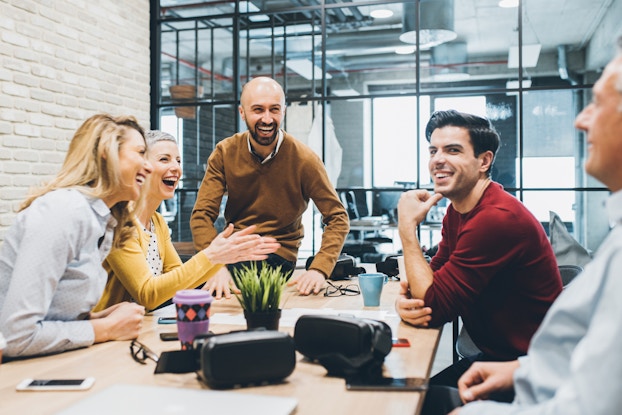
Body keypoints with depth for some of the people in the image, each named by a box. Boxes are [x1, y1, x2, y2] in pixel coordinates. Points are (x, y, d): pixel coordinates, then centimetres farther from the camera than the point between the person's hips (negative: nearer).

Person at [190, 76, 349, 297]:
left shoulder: (304, 159, -11)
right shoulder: (225, 153, -5)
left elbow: (338, 218, -10)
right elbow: (202, 215, -10)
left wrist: (319, 269, -27)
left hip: (278, 254, -2)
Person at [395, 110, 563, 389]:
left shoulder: (498, 218, -27)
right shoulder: (456, 210, 5)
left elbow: (435, 307, -24)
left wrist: (407, 227, -19)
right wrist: (407, 298, -18)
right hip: (493, 354, 8)